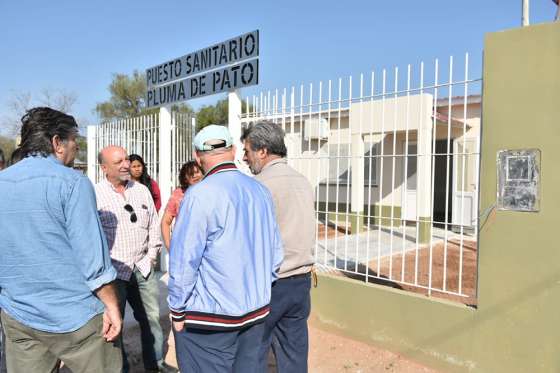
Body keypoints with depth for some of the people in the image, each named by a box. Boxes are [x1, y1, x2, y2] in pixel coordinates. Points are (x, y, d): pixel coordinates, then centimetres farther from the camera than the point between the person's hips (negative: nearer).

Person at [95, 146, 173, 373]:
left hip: (143, 267, 5)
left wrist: (152, 254, 7)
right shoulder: (95, 194, -9)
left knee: (152, 318, 14)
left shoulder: (142, 190, 7)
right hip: (113, 271, -4)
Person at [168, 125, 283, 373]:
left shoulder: (200, 195, -17)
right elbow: (275, 253, 7)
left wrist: (177, 310, -4)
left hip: (209, 318, -6)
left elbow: (184, 261, -17)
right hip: (256, 312, 6)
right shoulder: (261, 191, 3)